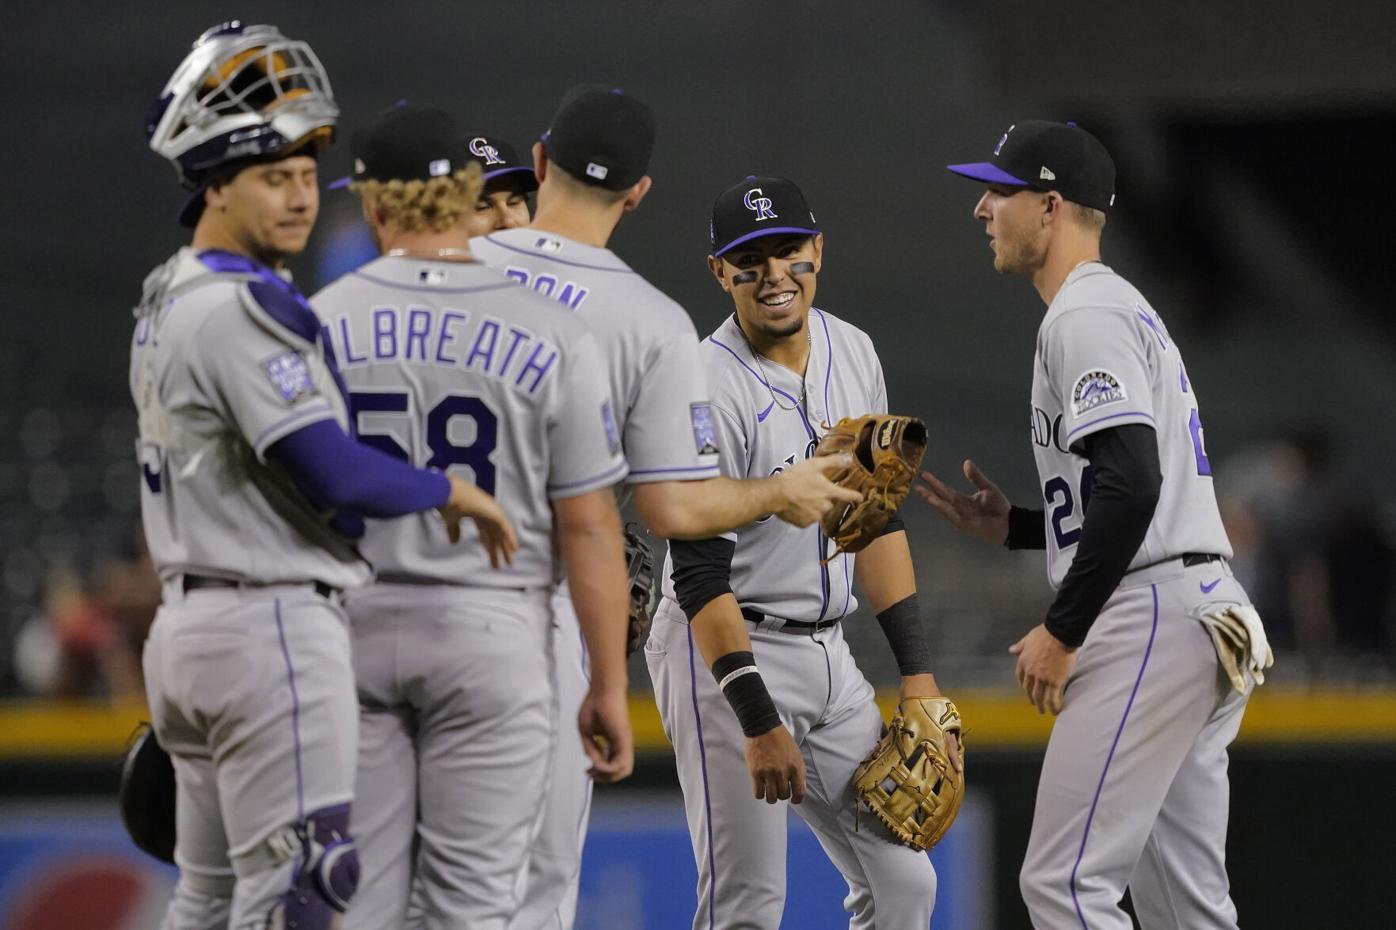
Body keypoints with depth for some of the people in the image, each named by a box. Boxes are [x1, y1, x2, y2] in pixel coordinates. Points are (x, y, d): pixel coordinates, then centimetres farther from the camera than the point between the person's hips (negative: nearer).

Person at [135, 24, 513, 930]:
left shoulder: (166, 299, 15)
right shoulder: (245, 309, -16)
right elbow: (335, 477, -21)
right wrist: (454, 491, -6)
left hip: (185, 620, 10)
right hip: (275, 624, -10)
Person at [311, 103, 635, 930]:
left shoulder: (316, 326, -1)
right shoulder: (551, 337, -4)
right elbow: (589, 527, -5)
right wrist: (609, 686, 1)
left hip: (346, 635, 1)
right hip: (492, 637, -1)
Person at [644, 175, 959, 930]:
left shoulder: (852, 354, 6)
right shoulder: (711, 389, -17)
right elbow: (700, 575, -20)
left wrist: (917, 671, 7)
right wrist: (759, 724, -24)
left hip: (827, 654, 8)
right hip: (726, 653, -8)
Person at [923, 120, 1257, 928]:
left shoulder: (1086, 315, -9)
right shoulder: (1127, 308, 24)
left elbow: (1133, 483, -22)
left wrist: (1062, 632, -17)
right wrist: (1014, 527, 19)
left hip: (1148, 615, -11)